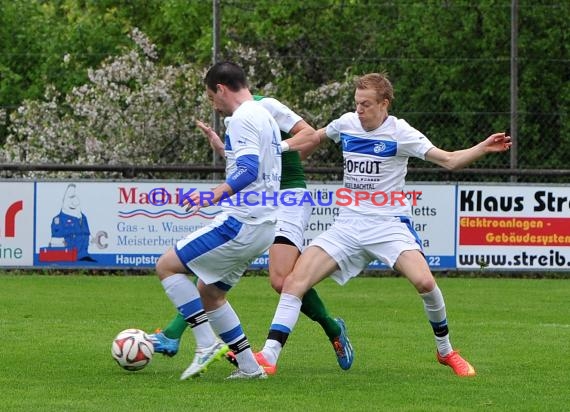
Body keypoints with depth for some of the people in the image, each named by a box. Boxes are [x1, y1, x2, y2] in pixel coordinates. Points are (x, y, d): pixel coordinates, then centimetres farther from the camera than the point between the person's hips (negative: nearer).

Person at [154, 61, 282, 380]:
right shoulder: (266, 117, 18)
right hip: (263, 225, 10)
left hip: (240, 222, -10)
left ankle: (207, 345, -10)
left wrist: (215, 194, -34)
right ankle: (249, 366, 15)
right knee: (208, 292, 19)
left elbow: (249, 170, -26)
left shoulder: (242, 118, -13)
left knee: (168, 266, -4)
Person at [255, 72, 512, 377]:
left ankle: (445, 351, -2)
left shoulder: (399, 132, -8)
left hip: (389, 223, -4)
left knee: (424, 281, -26)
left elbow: (448, 160, -11)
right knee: (294, 281, -12)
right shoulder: (346, 124, 5)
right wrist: (281, 146, 18)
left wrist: (484, 148, -26)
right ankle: (268, 355, -11)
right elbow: (315, 137, 28)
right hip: (348, 224, 4)